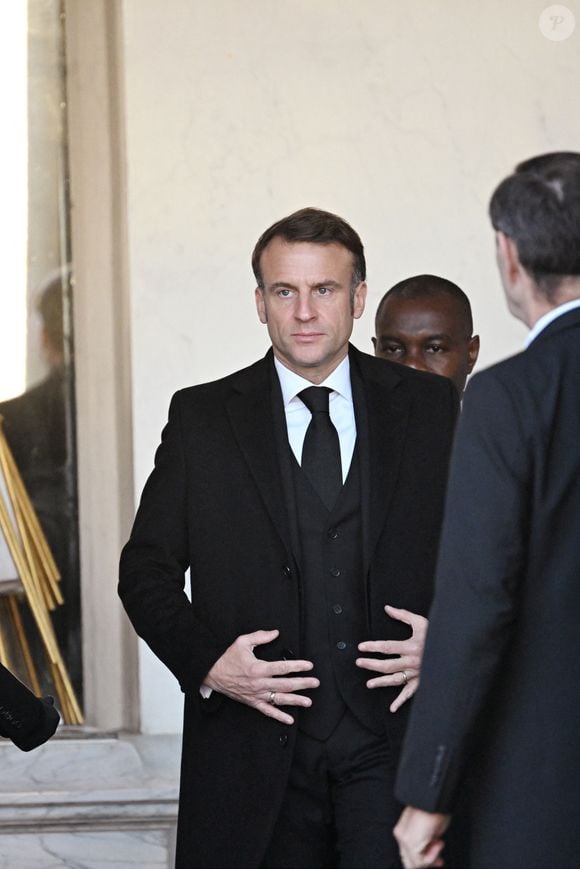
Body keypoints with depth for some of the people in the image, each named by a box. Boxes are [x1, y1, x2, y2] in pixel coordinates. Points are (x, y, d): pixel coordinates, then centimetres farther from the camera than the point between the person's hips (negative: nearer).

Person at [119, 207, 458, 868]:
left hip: (394, 740, 0)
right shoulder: (202, 418, 6)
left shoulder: (429, 408, 7)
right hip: (259, 753, 1)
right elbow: (146, 570, 7)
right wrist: (206, 662, -9)